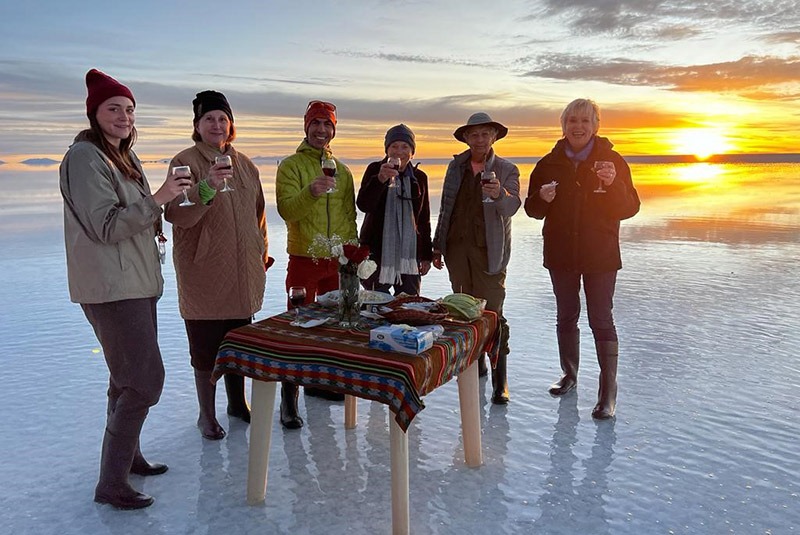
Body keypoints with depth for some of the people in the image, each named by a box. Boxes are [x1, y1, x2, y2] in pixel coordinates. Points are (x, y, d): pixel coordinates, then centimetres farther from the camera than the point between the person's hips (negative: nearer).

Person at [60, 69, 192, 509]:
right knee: (145, 381, -10)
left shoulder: (122, 157, 17)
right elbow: (105, 226, -19)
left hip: (135, 284, 10)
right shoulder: (85, 158, -12)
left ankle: (127, 455, 33)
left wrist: (156, 214, 8)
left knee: (127, 377, 18)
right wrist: (157, 199, -21)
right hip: (111, 288, -10)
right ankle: (110, 484, 2)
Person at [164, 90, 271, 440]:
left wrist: (262, 250, 18)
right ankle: (207, 415, 19)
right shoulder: (185, 162, -7)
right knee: (206, 345, 2)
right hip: (203, 270, -5)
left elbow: (257, 212, 20)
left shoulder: (244, 164, 11)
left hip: (243, 270, 5)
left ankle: (237, 403, 33)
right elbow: (176, 214, -20)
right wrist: (206, 188, -36)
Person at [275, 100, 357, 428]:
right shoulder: (291, 165, -2)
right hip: (304, 258, -5)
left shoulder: (342, 170, 13)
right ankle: (289, 398, 3)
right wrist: (311, 192, -33)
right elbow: (286, 210, -16)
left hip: (337, 260, 5)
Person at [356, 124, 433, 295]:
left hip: (410, 255, 3)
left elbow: (424, 220, 14)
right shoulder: (375, 170, 1)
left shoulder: (419, 178, 10)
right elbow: (363, 205, -14)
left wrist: (427, 255, 12)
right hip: (377, 253, -3)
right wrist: (380, 179, -30)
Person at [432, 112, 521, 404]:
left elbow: (512, 207, -16)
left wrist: (499, 195, -38)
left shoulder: (506, 170, 0)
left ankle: (500, 380, 0)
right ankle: (476, 362, 27)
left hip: (488, 249, -4)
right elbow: (445, 208, 14)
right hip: (456, 247, 4)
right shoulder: (456, 166, 11)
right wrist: (437, 245, 11)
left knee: (491, 313, -7)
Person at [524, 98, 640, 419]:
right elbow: (533, 210, 7)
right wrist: (542, 198, -16)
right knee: (566, 317, 16)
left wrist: (614, 185, -25)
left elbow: (629, 209, -7)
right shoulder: (549, 163, 3)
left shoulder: (612, 161, -4)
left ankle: (608, 393, 4)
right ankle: (569, 375, 34)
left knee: (601, 321, -3)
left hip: (600, 255, -3)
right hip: (561, 254, 4)